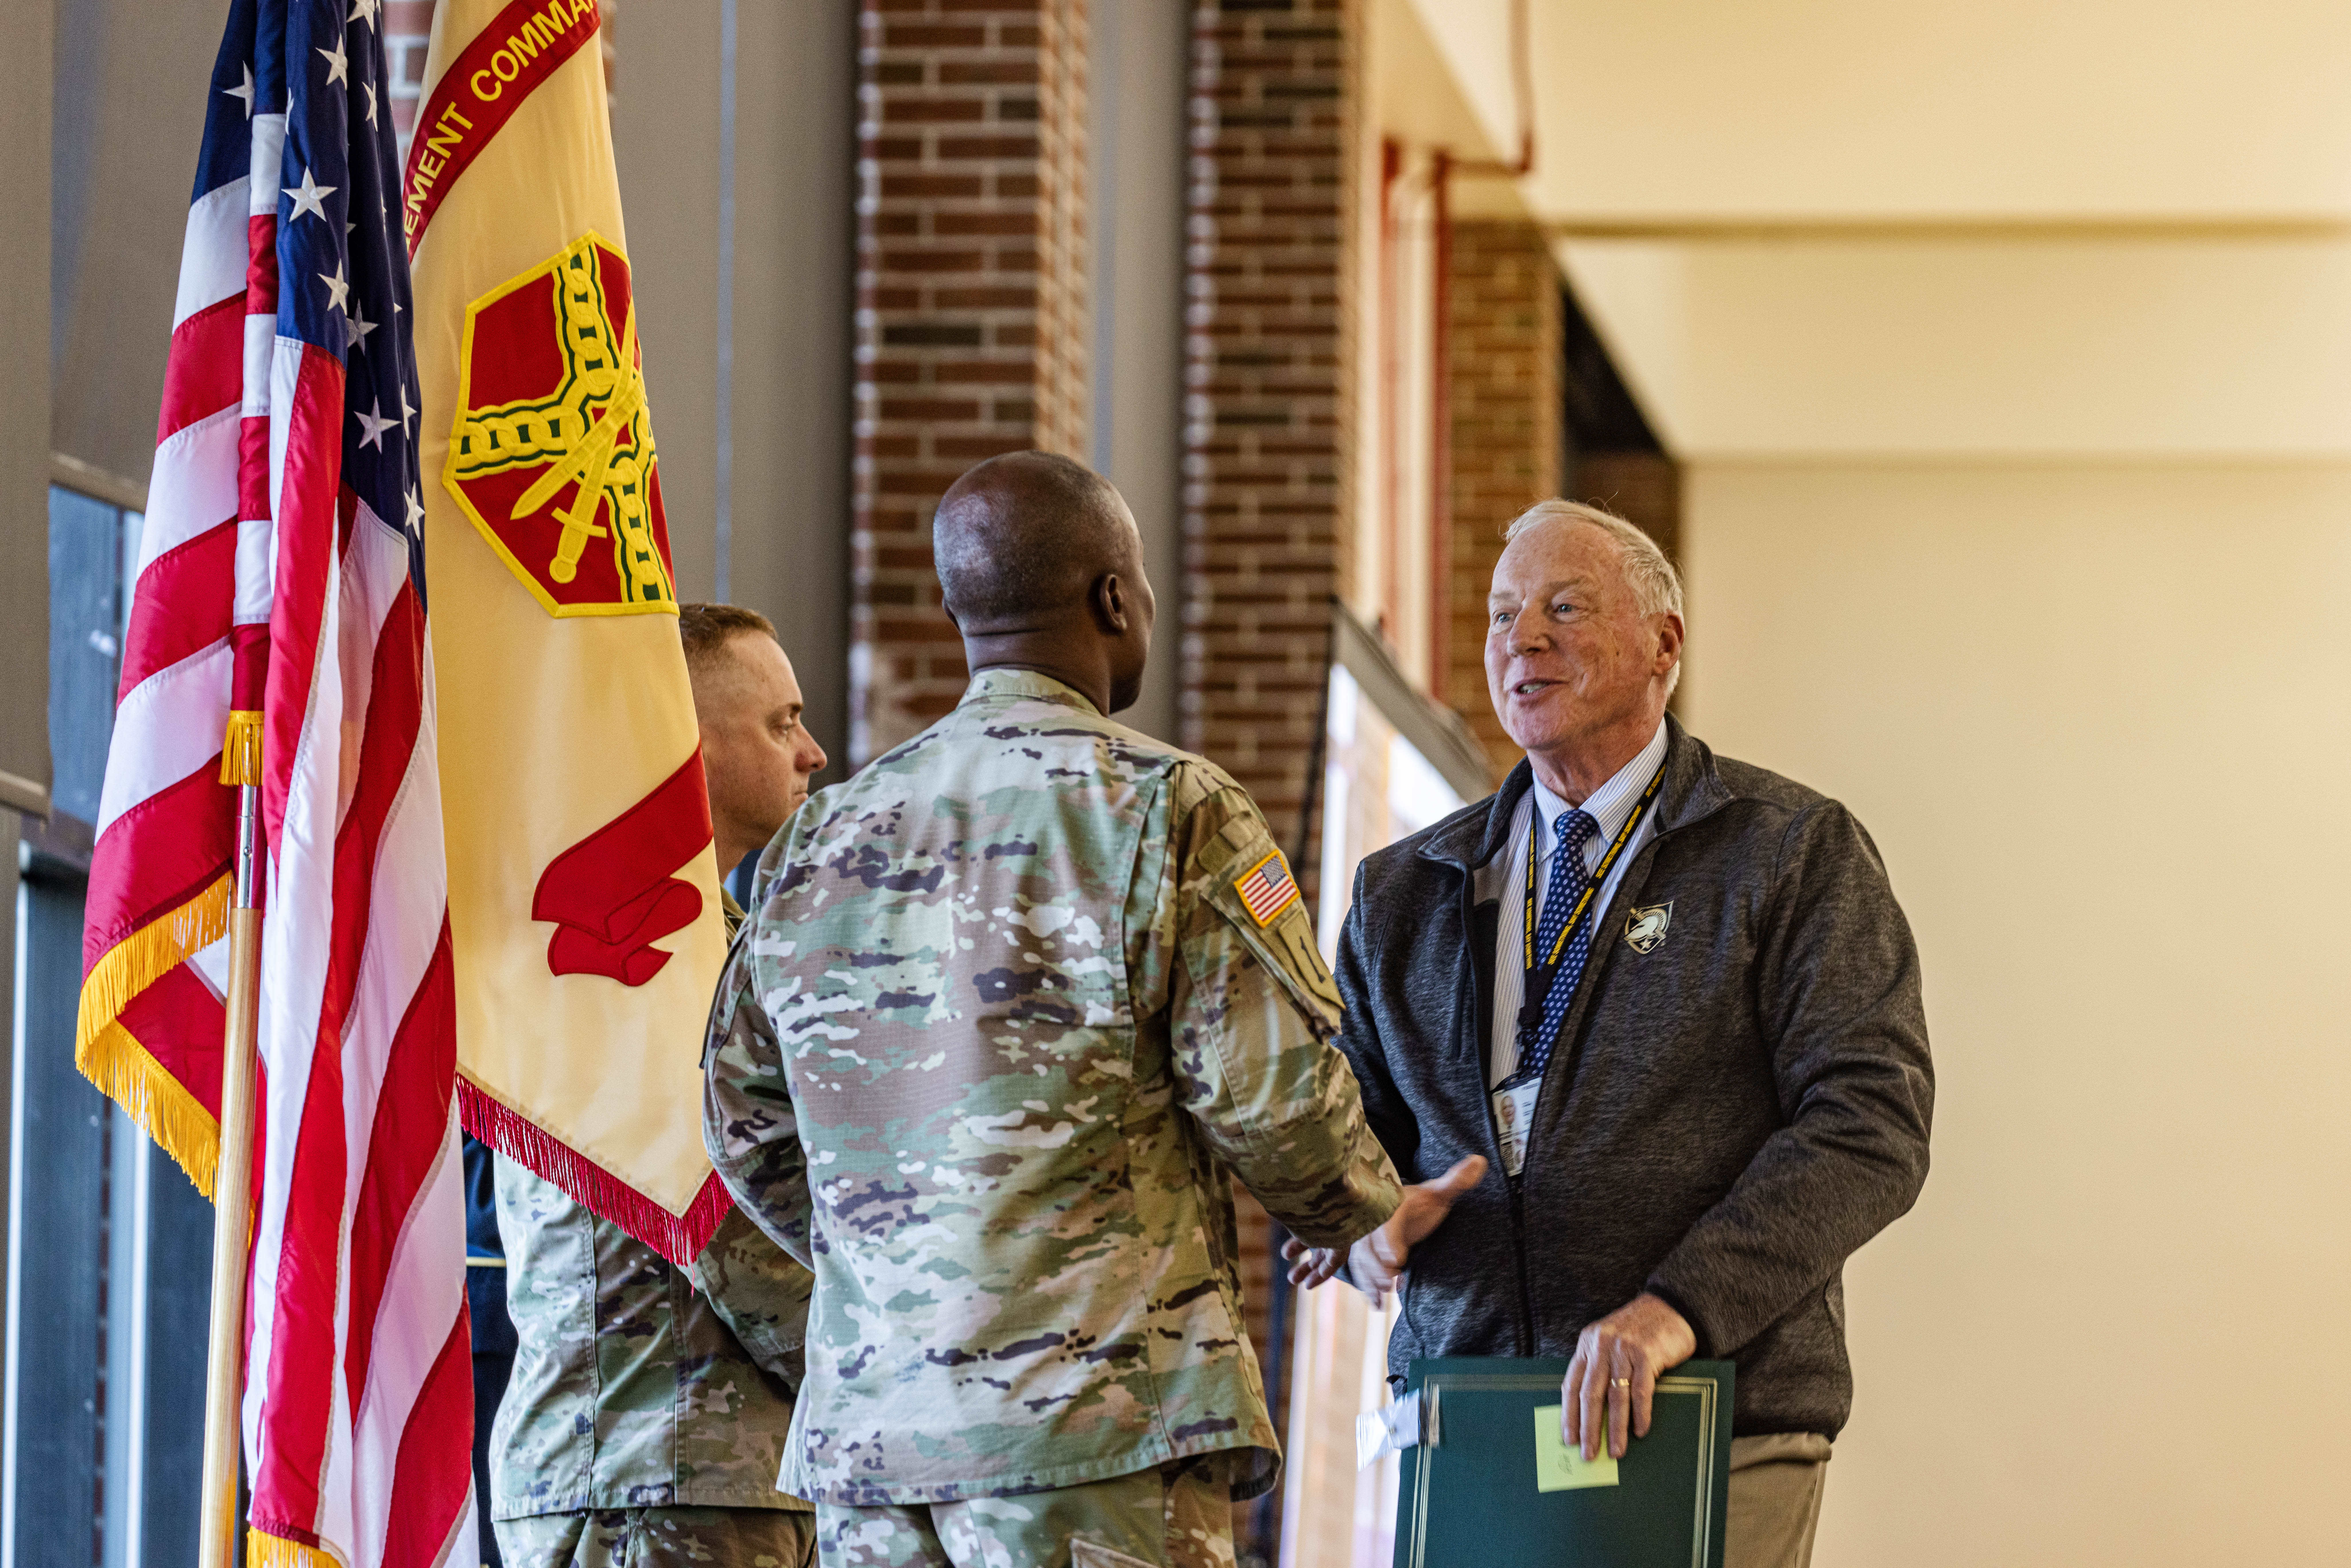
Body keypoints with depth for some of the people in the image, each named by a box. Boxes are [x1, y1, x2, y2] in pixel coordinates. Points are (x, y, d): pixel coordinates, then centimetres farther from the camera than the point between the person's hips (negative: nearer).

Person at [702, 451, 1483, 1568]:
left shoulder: (818, 840, 13)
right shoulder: (1170, 813, -6)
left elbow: (749, 1135, 19)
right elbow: (1274, 1095, -9)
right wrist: (1376, 1221, 11)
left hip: (862, 1426, 6)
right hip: (1103, 1431, -6)